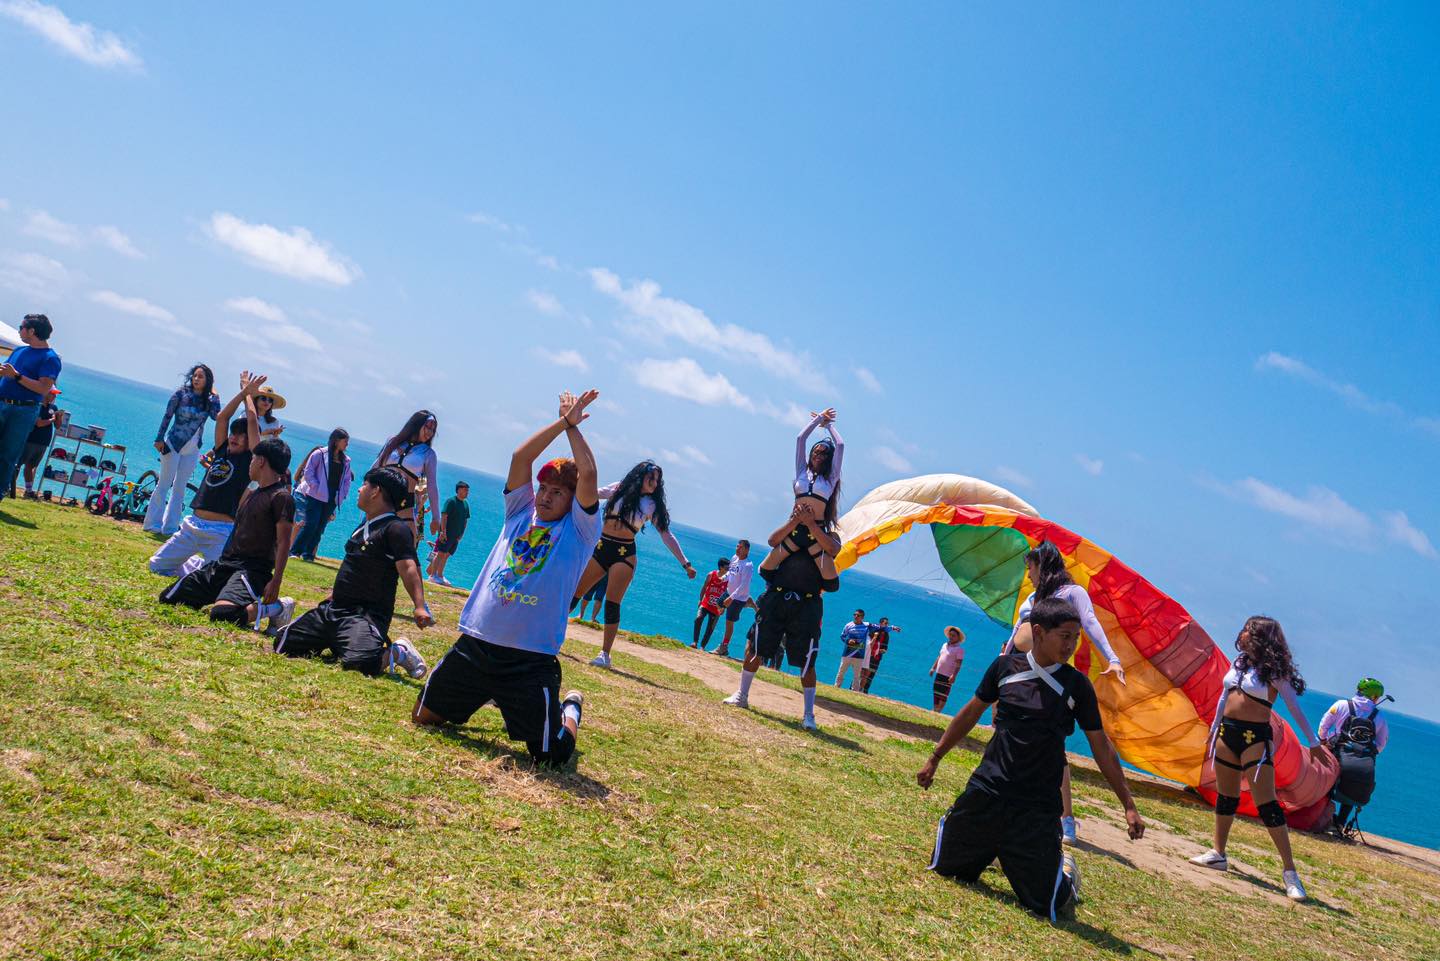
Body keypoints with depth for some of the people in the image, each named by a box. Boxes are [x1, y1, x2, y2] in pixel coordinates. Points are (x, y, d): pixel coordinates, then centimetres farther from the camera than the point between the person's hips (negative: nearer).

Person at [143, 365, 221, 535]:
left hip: (192, 449, 3)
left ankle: (169, 527, 15)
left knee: (180, 488, 8)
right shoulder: (181, 393, -6)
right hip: (173, 444, -3)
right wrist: (159, 439, -7)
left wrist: (215, 398, -25)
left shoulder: (211, 400, 1)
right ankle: (153, 523, 11)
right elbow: (168, 416, -4)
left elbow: (217, 415, -17)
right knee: (164, 484, 1)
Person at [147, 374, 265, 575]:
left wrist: (249, 394, 8)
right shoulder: (221, 451, 12)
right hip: (192, 525, 6)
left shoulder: (250, 458, -2)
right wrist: (243, 391, 8)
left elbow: (252, 422, -6)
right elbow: (221, 417, 7)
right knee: (157, 565, 10)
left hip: (221, 533, -6)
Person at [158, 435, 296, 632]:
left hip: (252, 569, -9)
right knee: (168, 598, 7)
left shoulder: (281, 497, -10)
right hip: (223, 564, 9)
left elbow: (283, 542, -16)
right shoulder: (253, 494, 19)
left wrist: (276, 582, -20)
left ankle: (274, 608, -10)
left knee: (221, 613, -36)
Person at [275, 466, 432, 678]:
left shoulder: (396, 529, -13)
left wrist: (419, 607, -39)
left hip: (367, 614, -9)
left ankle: (397, 653, -4)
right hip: (334, 608, 9)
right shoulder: (365, 525, 15)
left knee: (359, 662, -34)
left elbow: (408, 568, -26)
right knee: (283, 643, 6)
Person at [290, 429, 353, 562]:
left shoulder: (345, 461, 11)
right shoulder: (320, 453, -3)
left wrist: (342, 496, 3)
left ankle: (308, 554, 11)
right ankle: (294, 551, 1)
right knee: (311, 524, -9)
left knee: (320, 527, 4)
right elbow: (308, 472, -5)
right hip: (316, 496, -5)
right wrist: (317, 488, -12)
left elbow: (347, 480, 15)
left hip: (332, 499, 5)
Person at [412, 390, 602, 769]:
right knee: (423, 717, 15)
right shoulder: (521, 512, 9)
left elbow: (587, 473, -15)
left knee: (552, 755, -2)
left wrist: (573, 427, -3)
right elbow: (521, 456, -2)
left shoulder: (579, 530, -2)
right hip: (475, 644, 5)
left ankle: (570, 708, 32)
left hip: (532, 660, -4)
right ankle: (491, 696, 40)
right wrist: (562, 421, -2)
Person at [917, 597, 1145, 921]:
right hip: (987, 789, 2)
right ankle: (989, 851, 35)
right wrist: (934, 760, 16)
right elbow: (970, 714, 12)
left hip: (1037, 807, -2)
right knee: (945, 868, 5)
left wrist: (1128, 805, 3)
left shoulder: (1077, 685, -3)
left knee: (1043, 903, -7)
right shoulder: (1005, 666, 0)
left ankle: (1063, 868, 27)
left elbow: (1101, 747, 5)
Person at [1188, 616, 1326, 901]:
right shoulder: (1239, 662, 11)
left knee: (1267, 805, -9)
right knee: (1225, 797, 14)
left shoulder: (1273, 669, -9)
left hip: (1255, 738, -7)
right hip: (1227, 732, 7)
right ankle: (1218, 854, 25)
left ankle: (1290, 871, -4)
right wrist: (1214, 730, 25)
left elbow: (1295, 707, -13)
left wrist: (1313, 742, -18)